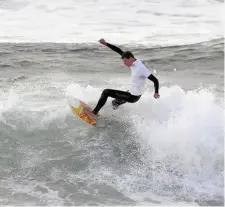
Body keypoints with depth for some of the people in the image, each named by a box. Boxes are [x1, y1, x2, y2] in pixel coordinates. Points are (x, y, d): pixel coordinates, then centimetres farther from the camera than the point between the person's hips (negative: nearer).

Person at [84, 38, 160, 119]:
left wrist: (156, 92, -41)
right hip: (131, 92, 9)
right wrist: (106, 44, -2)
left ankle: (94, 114, -2)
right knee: (115, 102, 33)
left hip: (133, 96, -9)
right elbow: (119, 51, 3)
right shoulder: (134, 61, -1)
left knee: (106, 92, -7)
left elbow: (155, 80, -27)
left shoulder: (141, 68, -27)